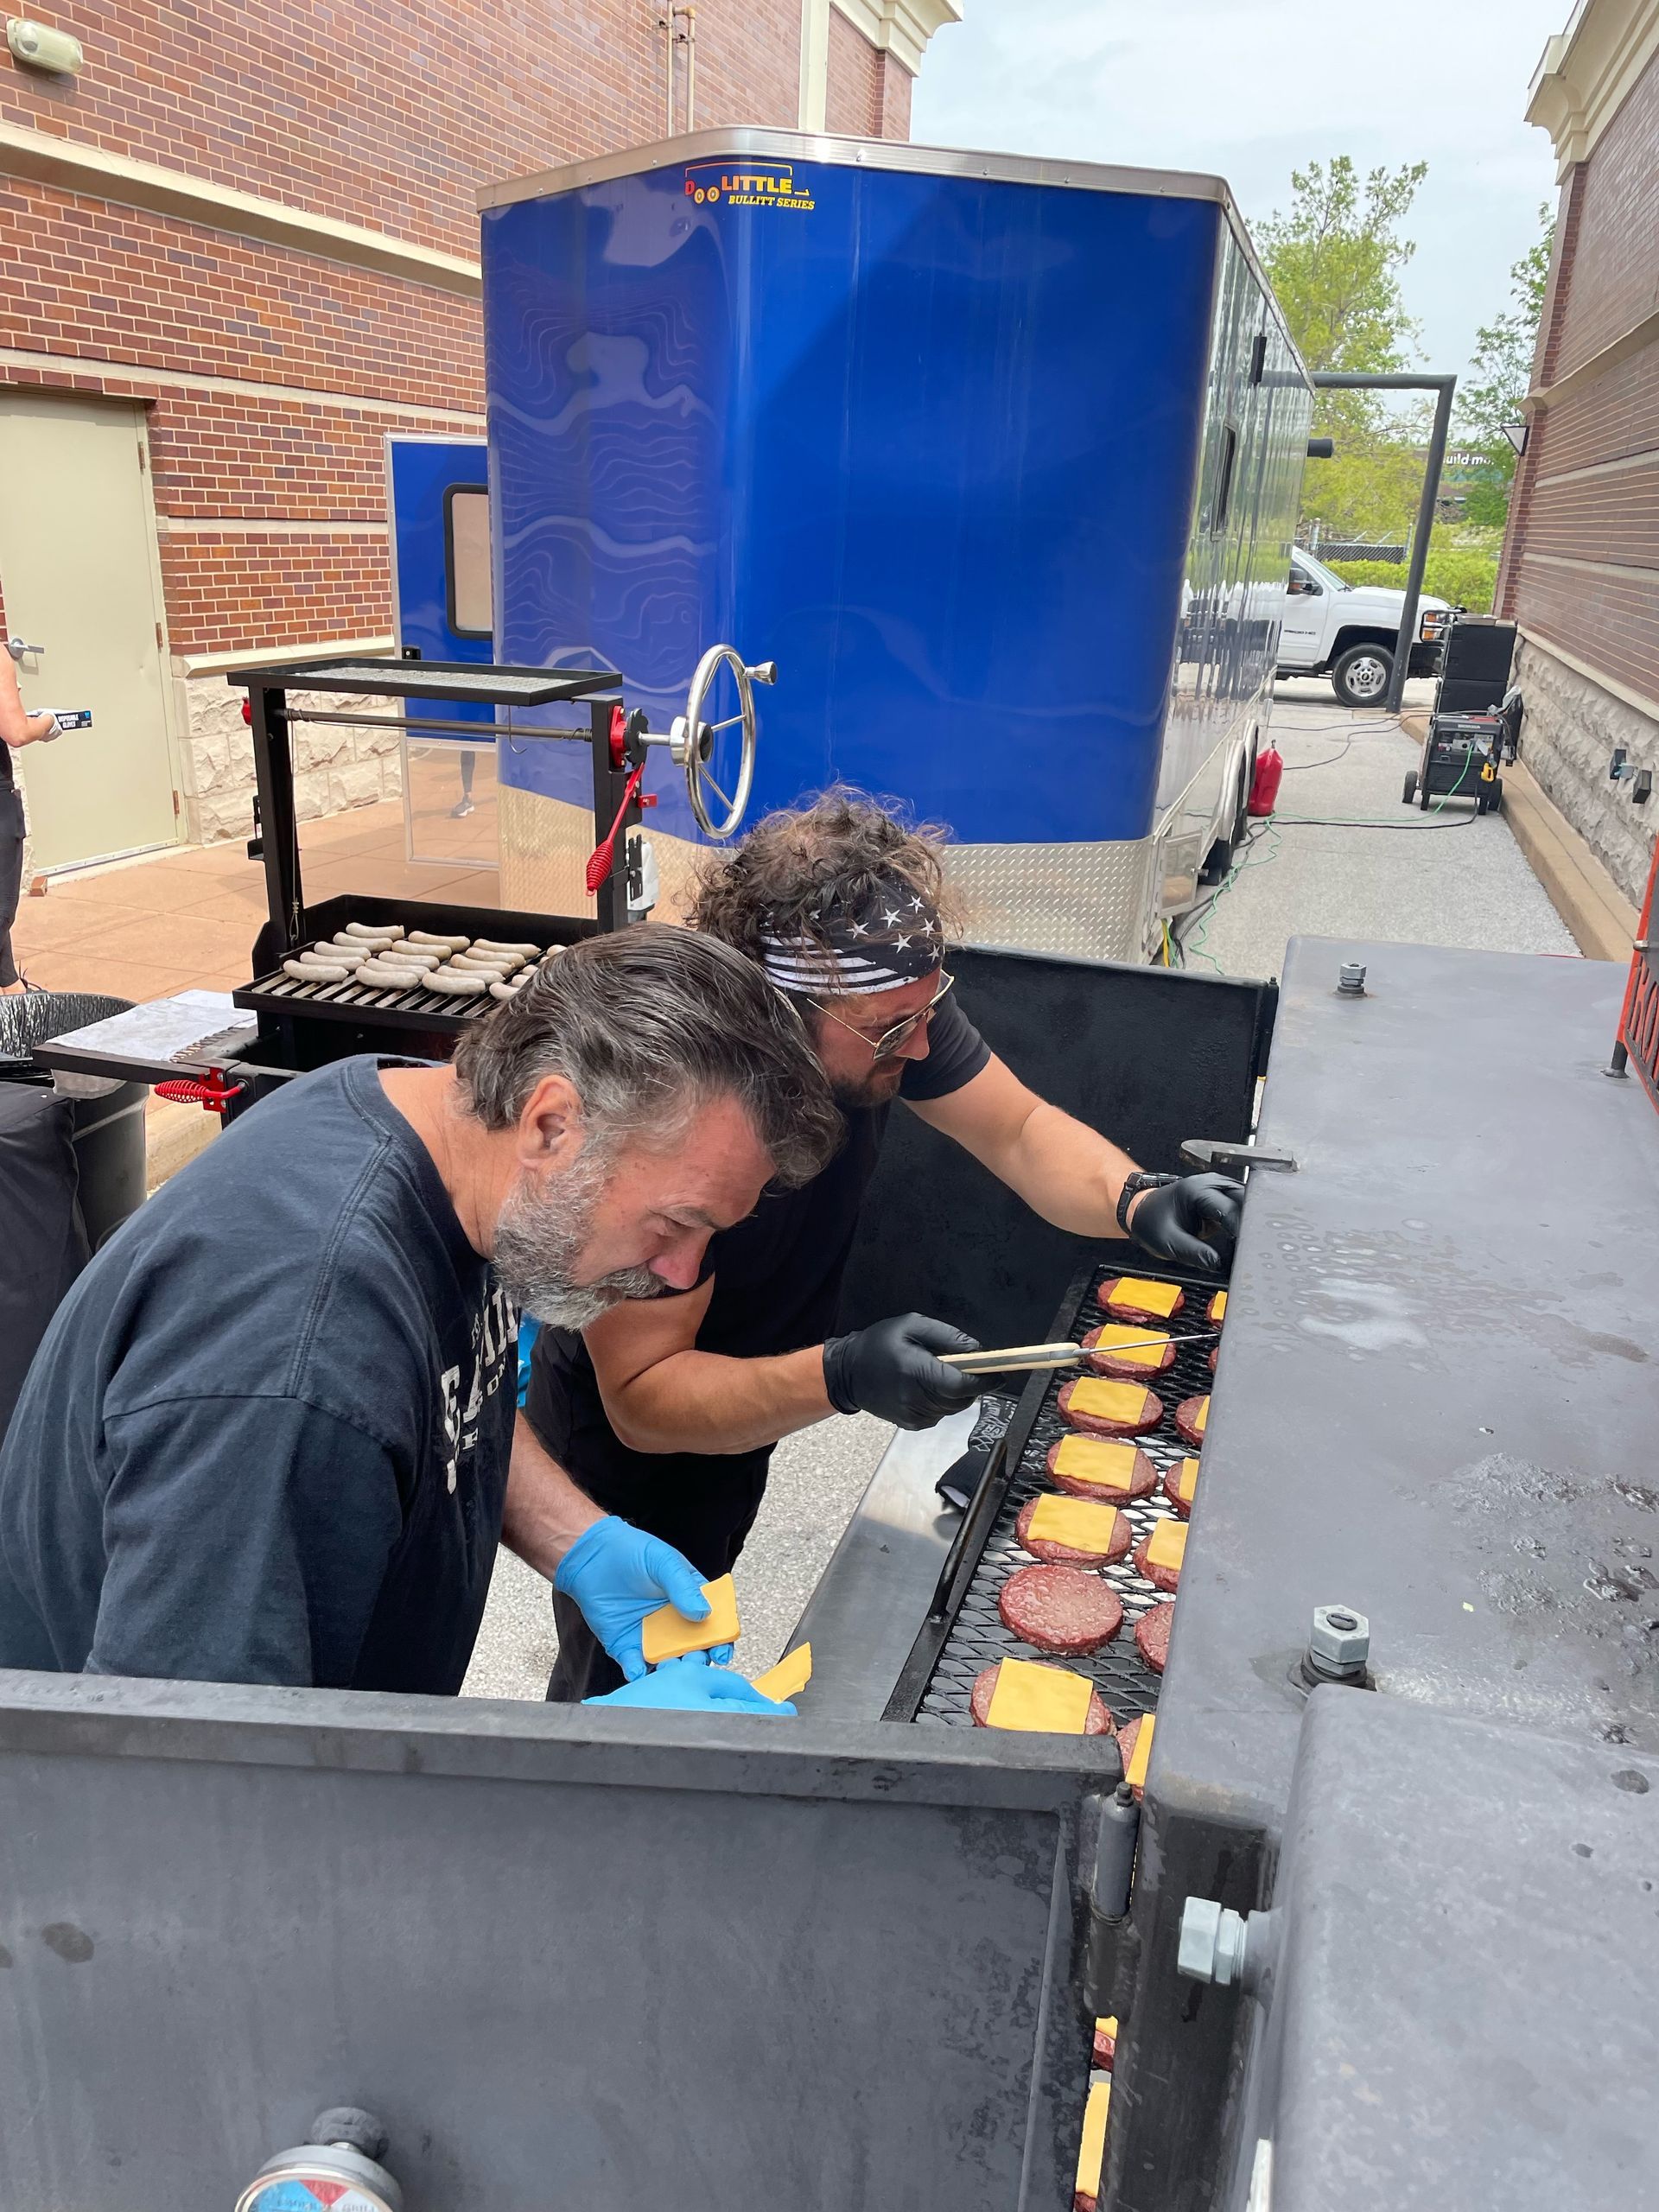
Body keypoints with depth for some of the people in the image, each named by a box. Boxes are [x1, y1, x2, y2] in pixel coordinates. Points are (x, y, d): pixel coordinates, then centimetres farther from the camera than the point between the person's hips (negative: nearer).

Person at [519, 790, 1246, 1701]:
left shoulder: (890, 1006, -23)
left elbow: (1022, 1129, -11)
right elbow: (641, 1394, -35)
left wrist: (1137, 1200, -31)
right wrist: (839, 1377, -50)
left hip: (736, 1404, 6)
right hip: (618, 1438, -6)